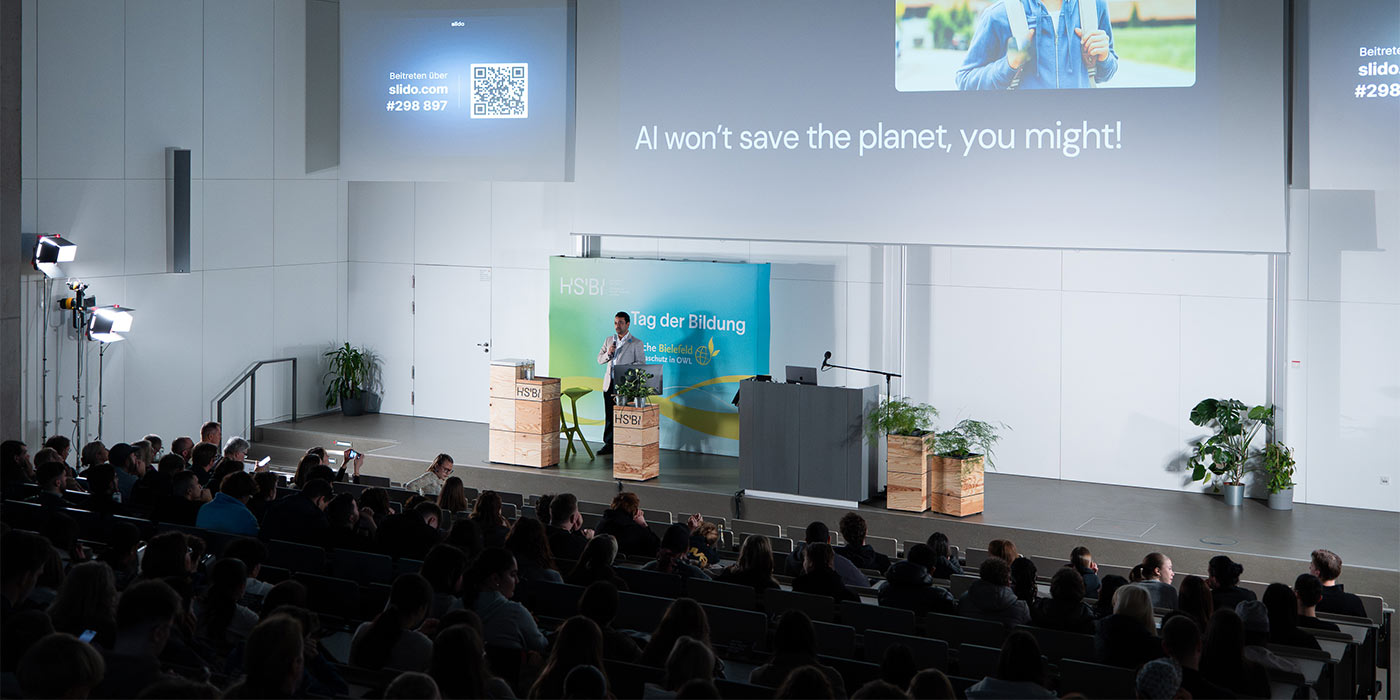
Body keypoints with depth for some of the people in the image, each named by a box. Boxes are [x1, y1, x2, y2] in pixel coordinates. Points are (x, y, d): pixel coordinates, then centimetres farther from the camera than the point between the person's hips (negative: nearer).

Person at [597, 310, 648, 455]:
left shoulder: (637, 343, 0)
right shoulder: (609, 340, 16)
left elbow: (641, 363, -4)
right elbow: (600, 359, 15)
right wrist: (608, 353, -6)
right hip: (609, 384, 5)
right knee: (609, 416, 8)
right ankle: (609, 444, 15)